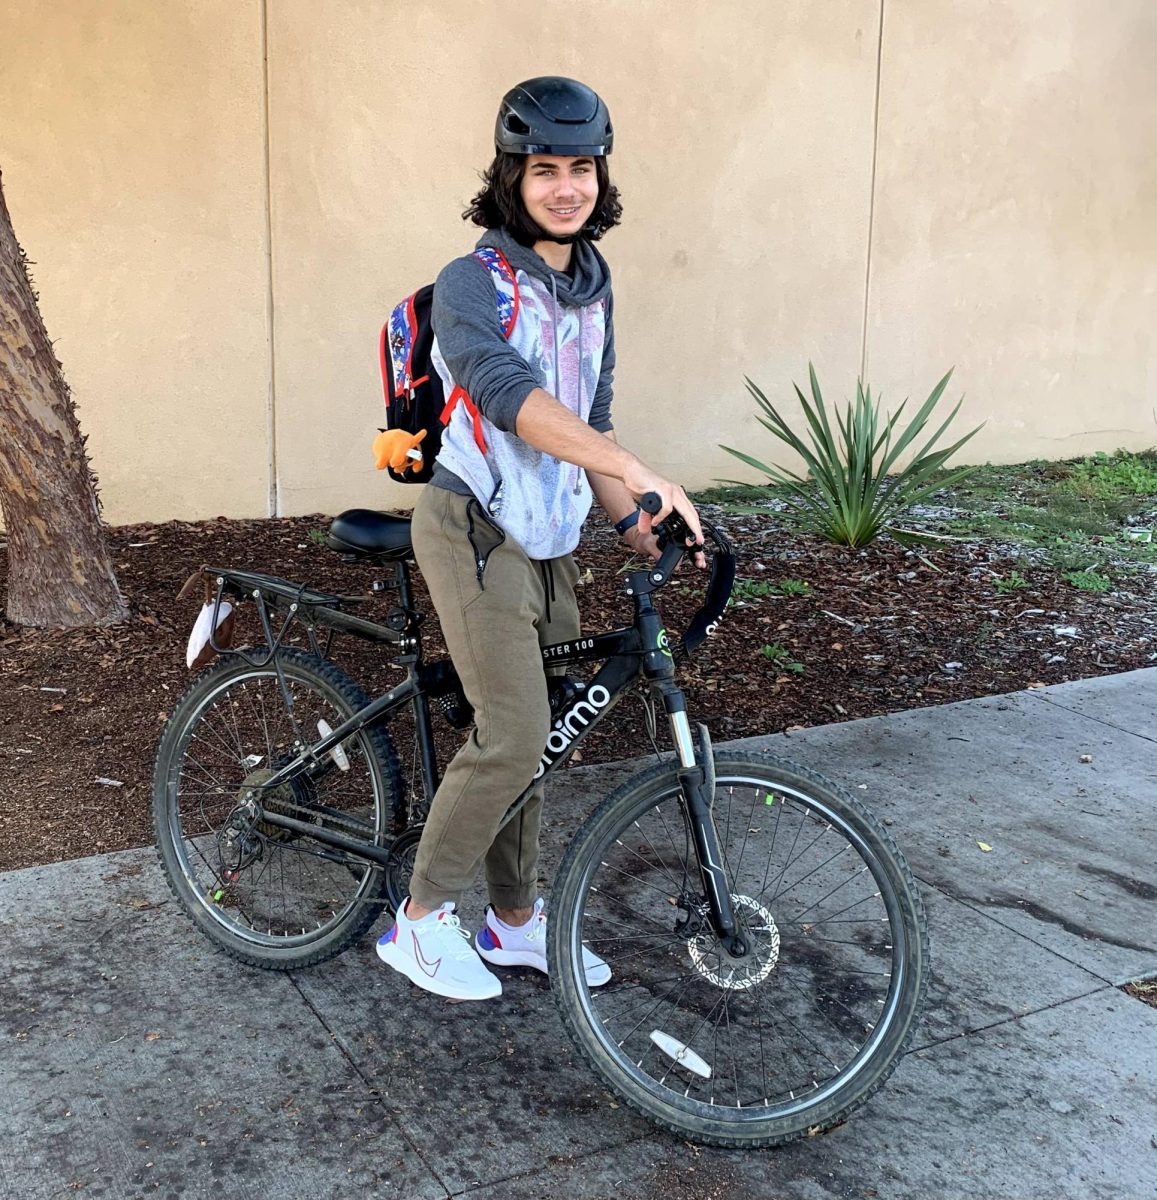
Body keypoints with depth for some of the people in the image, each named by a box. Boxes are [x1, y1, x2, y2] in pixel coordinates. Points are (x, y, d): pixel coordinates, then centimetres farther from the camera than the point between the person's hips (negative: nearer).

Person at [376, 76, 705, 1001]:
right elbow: (510, 394, -31)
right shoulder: (472, 284, -13)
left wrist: (631, 521, 9)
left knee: (527, 735, 12)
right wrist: (643, 477, -41)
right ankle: (422, 919, 9)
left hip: (550, 540, 7)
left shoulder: (592, 284, 12)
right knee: (513, 738, -10)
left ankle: (516, 920, 27)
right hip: (478, 533, -7)